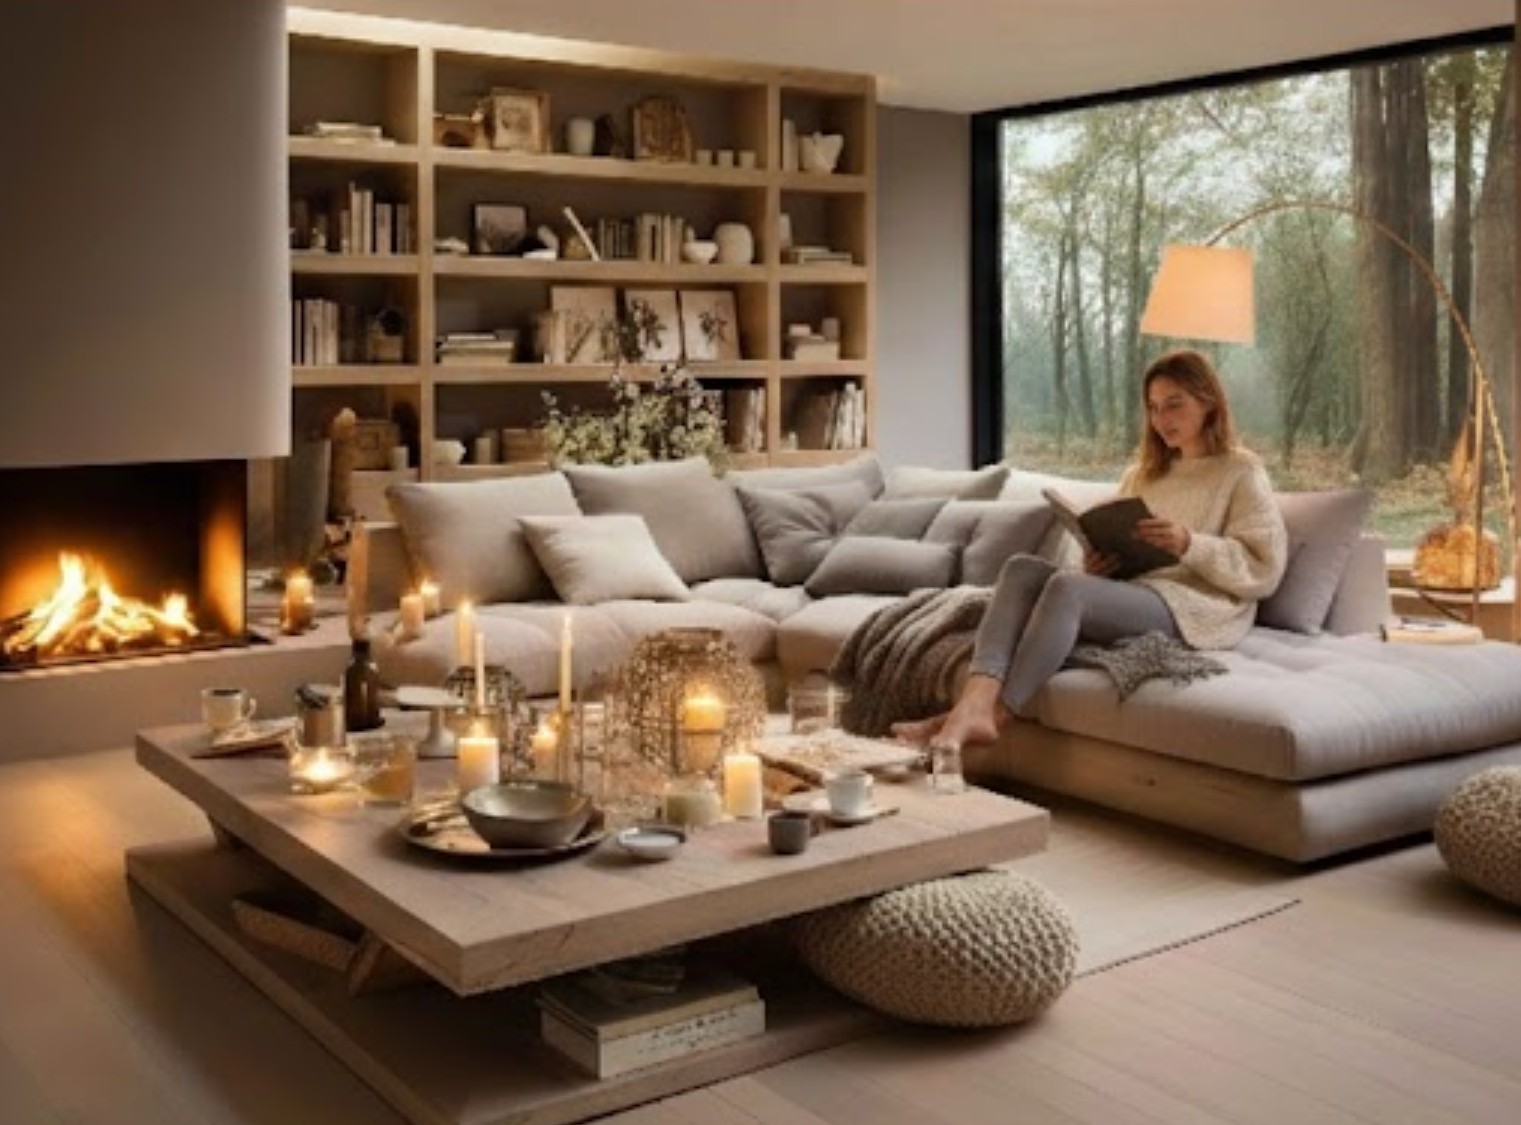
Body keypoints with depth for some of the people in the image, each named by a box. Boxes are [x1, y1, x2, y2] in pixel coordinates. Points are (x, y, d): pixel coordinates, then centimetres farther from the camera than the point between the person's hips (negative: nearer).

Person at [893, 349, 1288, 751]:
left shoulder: (1242, 472, 8)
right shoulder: (1142, 473, 27)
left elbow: (1264, 569, -2)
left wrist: (1189, 544, -17)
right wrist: (1095, 564, 0)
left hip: (1194, 604, -6)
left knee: (1067, 586, -32)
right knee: (1022, 568, -20)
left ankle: (994, 717, -40)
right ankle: (976, 703, -42)